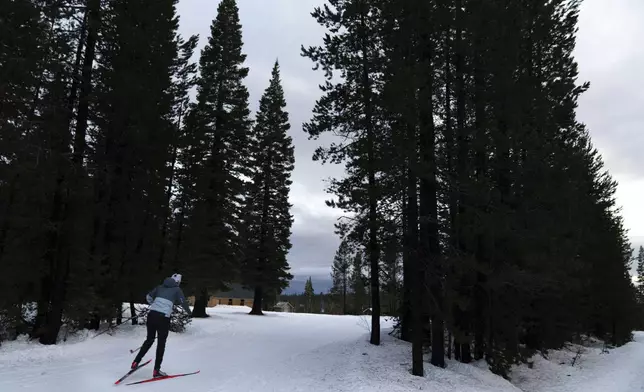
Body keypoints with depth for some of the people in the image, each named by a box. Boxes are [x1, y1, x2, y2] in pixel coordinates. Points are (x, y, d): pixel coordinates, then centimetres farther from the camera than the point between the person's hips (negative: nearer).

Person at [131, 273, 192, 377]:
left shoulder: (160, 287, 18)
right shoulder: (177, 289, 7)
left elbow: (148, 297, 24)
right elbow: (183, 303, 4)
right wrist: (189, 312, 23)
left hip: (151, 313, 4)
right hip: (163, 317, -4)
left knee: (149, 339, 21)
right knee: (161, 343, 7)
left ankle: (135, 362, 19)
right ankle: (156, 370, 10)